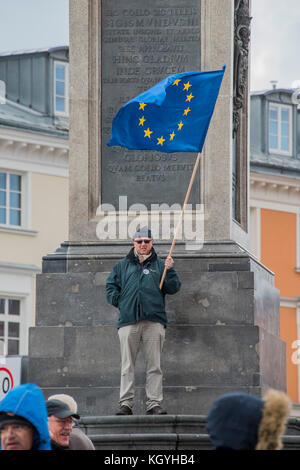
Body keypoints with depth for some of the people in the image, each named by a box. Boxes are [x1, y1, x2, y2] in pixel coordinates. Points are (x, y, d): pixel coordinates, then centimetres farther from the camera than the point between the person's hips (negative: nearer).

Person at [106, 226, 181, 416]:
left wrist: (169, 271, -7)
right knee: (127, 365, 0)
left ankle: (154, 403, -1)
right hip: (128, 321, 1)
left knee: (154, 365, -2)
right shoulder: (123, 265, 18)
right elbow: (111, 285, 21)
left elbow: (174, 288, 7)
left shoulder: (160, 265, 14)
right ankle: (126, 403, 1)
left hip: (154, 321, -1)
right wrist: (118, 301, 7)